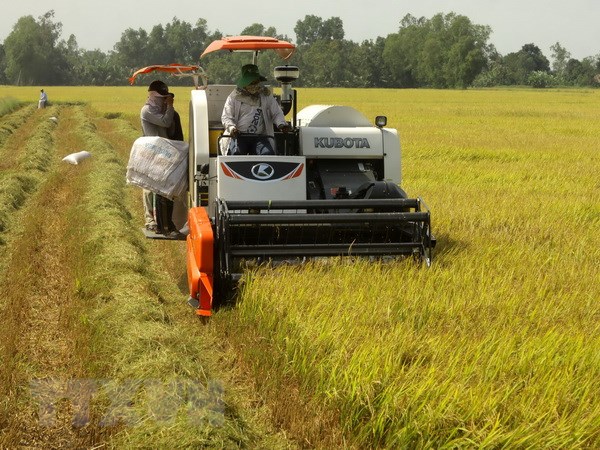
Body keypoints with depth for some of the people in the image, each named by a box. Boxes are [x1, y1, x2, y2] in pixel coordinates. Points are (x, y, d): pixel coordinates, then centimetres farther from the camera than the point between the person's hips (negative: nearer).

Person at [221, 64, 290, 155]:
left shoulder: (266, 96, 15)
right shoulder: (234, 97, 10)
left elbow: (277, 113, 14)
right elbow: (226, 116, 6)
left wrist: (281, 124, -9)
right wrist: (232, 127, -17)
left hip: (260, 136, 1)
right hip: (238, 136, -1)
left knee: (268, 154, -28)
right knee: (236, 153, -32)